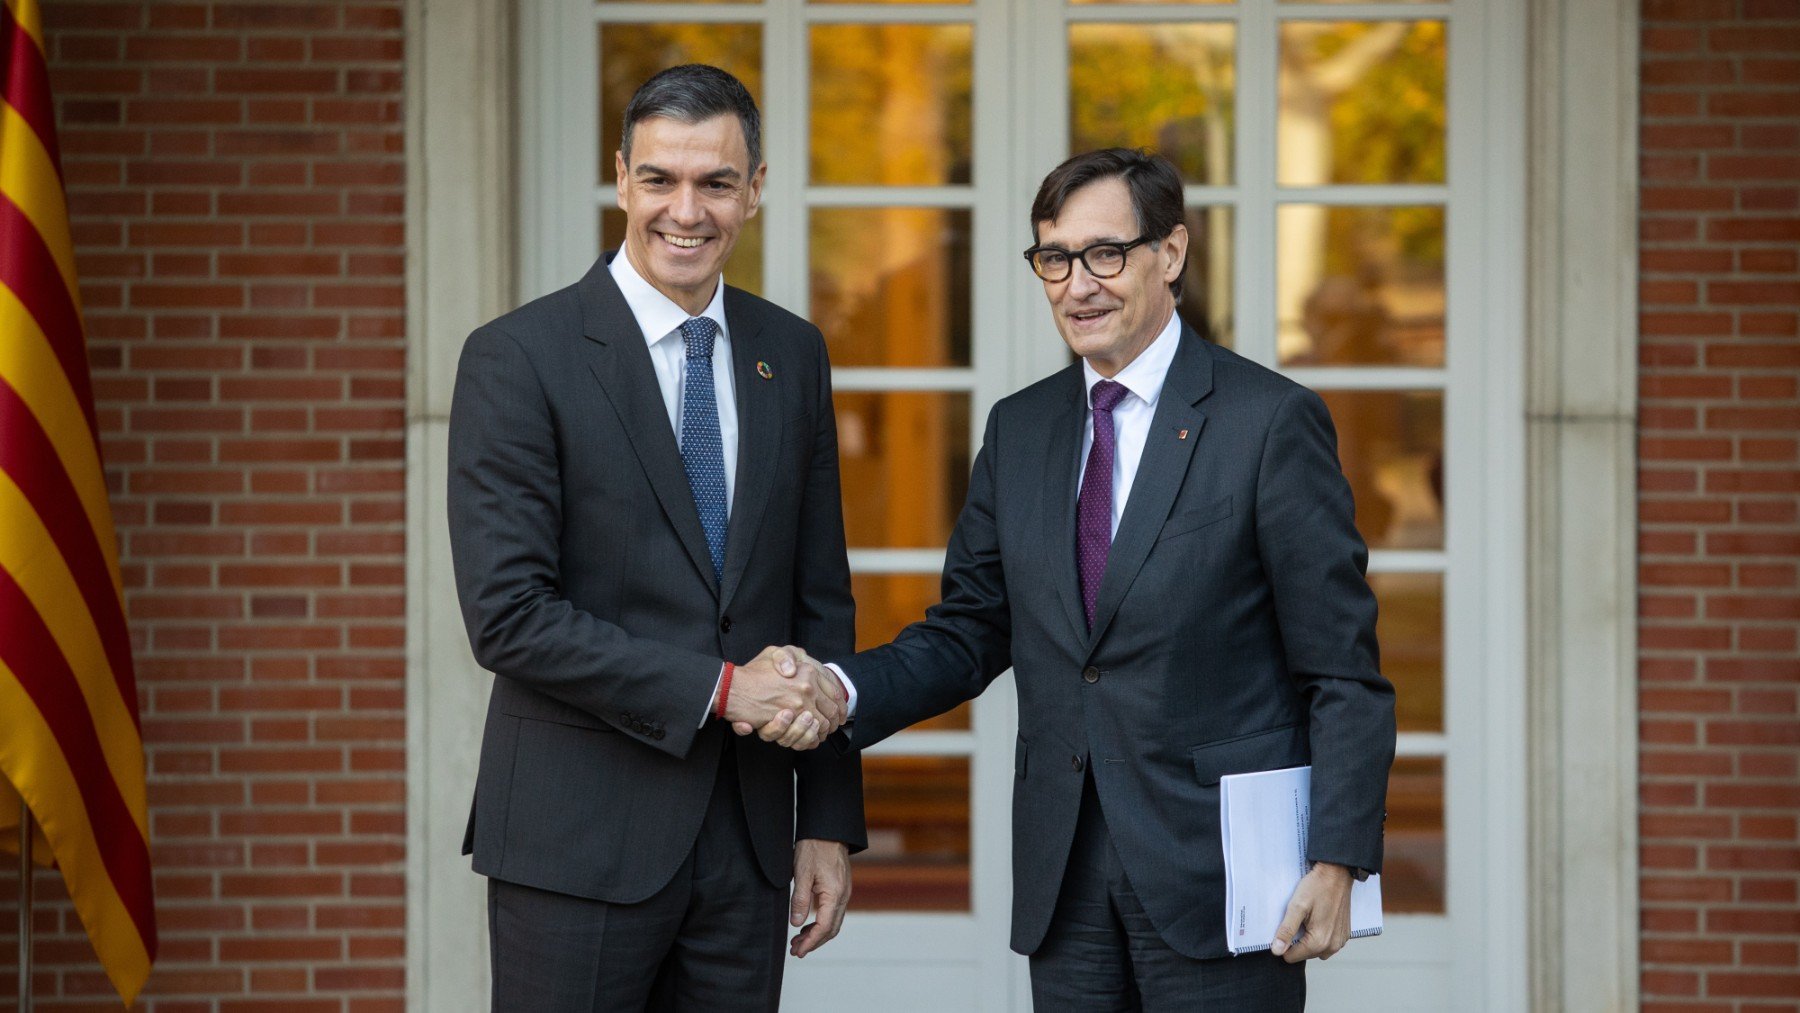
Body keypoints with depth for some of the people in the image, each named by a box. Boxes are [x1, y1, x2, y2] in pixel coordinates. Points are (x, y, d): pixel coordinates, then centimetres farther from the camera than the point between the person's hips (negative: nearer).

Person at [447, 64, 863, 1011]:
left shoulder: (791, 354, 10)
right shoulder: (518, 357, -7)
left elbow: (820, 600, 13)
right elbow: (508, 614, -14)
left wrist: (828, 822, 9)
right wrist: (716, 687, -16)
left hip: (746, 832, 5)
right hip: (579, 840, -4)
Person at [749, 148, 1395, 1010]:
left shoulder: (1271, 420, -5)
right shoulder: (1019, 429, 12)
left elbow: (1343, 671, -7)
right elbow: (968, 633, 14)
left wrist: (1338, 860, -14)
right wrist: (842, 690, -6)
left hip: (1216, 874, -5)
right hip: (1065, 884, 5)